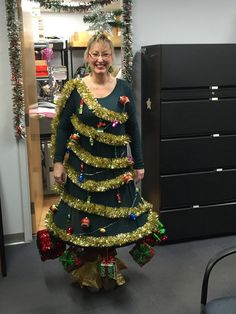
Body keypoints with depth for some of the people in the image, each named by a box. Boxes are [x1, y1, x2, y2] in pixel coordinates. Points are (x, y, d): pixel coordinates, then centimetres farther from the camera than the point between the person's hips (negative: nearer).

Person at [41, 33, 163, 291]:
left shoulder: (123, 88, 0)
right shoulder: (75, 89, -5)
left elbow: (133, 128, 3)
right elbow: (62, 128, -1)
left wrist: (139, 164, 4)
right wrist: (58, 162, -6)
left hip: (116, 165, 2)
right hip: (83, 165, -1)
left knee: (113, 214, 10)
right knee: (83, 215, 8)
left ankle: (109, 266, 33)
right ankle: (86, 269, 31)